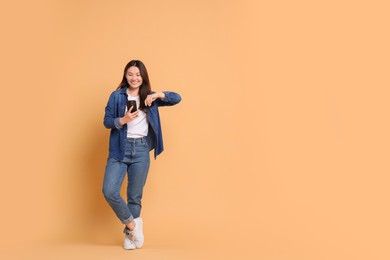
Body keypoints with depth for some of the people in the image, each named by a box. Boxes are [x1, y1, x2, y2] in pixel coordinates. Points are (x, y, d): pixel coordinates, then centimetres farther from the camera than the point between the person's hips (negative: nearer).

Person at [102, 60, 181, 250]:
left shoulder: (149, 97, 7)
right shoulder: (117, 96, 2)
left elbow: (177, 98, 2)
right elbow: (107, 121, 0)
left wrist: (158, 94, -15)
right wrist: (123, 120, -18)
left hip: (141, 150, 1)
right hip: (119, 148, -1)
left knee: (135, 196, 8)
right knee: (109, 192, -12)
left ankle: (129, 234, 25)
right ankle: (132, 224, 10)